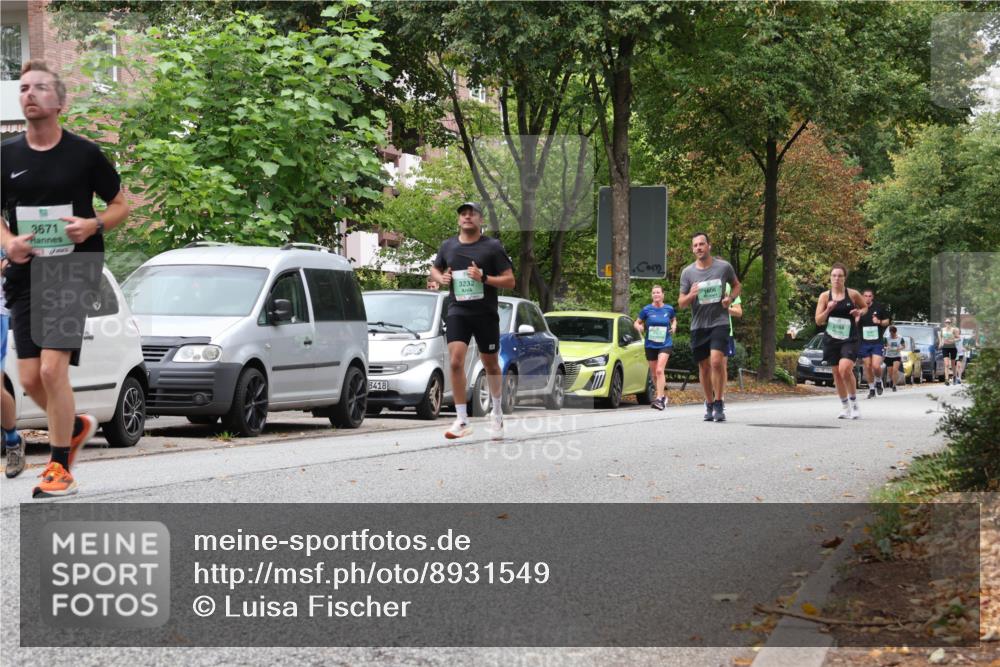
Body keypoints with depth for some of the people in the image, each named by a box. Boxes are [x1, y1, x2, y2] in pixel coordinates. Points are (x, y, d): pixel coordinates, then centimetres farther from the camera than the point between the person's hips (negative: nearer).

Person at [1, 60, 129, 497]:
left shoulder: (84, 154, -2)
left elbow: (121, 205, 7)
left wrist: (93, 224, -14)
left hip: (74, 269, -4)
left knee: (52, 368, -16)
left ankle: (60, 468, -4)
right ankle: (77, 426, 34)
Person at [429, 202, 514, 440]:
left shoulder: (493, 247, -2)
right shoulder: (448, 246, 8)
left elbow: (509, 281, -3)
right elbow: (434, 269, 25)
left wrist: (484, 278, -18)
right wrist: (440, 278, 2)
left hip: (486, 313, -1)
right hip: (458, 311, 1)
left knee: (491, 365, 11)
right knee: (456, 361, -16)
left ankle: (497, 412, 36)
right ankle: (462, 421, -12)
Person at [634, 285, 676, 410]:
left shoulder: (669, 309, 0)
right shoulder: (646, 310, -1)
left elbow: (674, 320, 19)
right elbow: (637, 323, 7)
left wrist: (674, 326, -2)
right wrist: (639, 327, -15)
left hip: (665, 344, -2)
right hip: (650, 345, 2)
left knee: (659, 370, -19)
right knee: (654, 374, 9)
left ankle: (659, 399, -24)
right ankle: (663, 395, 30)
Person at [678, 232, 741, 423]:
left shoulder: (724, 267, -1)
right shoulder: (687, 272, 2)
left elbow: (737, 285, 17)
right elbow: (681, 303, 5)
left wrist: (730, 298, -4)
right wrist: (691, 295, -17)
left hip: (719, 322, -2)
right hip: (698, 325, 3)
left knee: (716, 361, -18)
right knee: (704, 367, 8)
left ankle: (719, 404, -7)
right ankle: (709, 405, 23)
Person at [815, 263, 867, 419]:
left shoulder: (853, 294, -1)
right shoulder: (825, 296, 1)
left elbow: (865, 307, 17)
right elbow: (818, 321, 1)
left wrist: (859, 312, -6)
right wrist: (828, 310, -16)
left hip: (849, 338, -3)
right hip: (831, 340, 3)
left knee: (845, 369, -22)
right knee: (837, 374, 8)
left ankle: (854, 403, -5)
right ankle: (845, 407, 24)